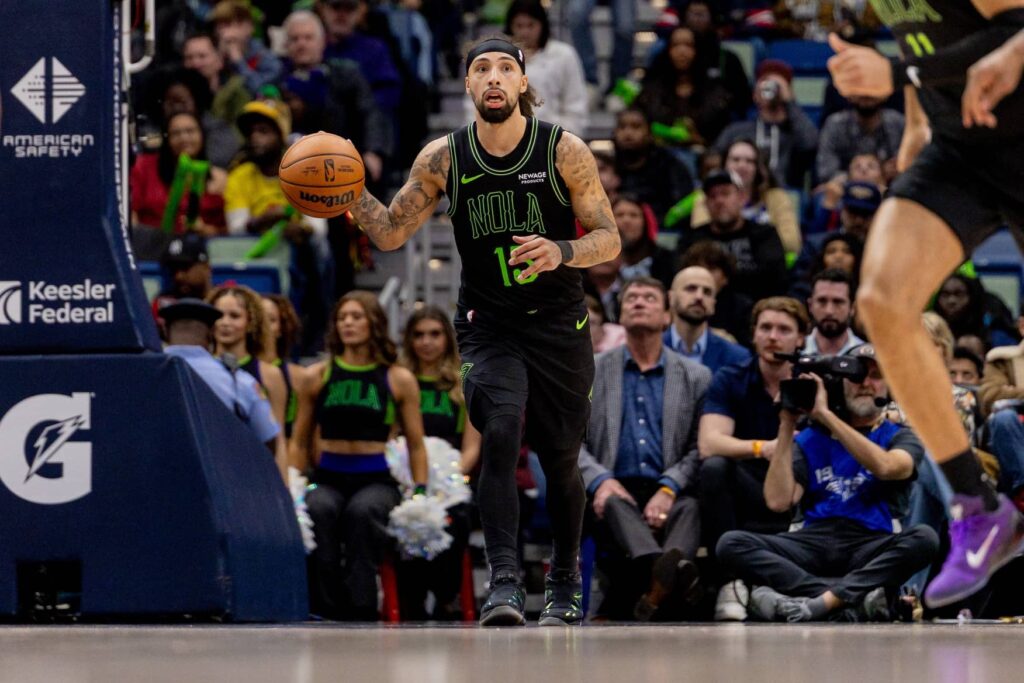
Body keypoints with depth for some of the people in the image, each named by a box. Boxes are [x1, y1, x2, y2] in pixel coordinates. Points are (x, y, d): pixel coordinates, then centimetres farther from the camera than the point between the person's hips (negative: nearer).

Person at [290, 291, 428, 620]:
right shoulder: (316, 377, 11)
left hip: (377, 479, -1)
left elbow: (416, 445, 11)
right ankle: (326, 607, -31)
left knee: (363, 510, -37)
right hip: (328, 478, 1)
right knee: (319, 510, -35)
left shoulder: (399, 380, 8)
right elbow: (299, 442, 16)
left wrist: (420, 493, 0)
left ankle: (360, 608, -34)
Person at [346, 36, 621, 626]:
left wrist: (561, 252, -27)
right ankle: (504, 582, -27)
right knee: (500, 433, -24)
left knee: (560, 459, 9)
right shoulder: (443, 159, -4)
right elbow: (390, 233, 3)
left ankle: (565, 584, 31)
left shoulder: (565, 151, -9)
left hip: (559, 326, 0)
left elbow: (609, 240, -6)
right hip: (489, 326, 0)